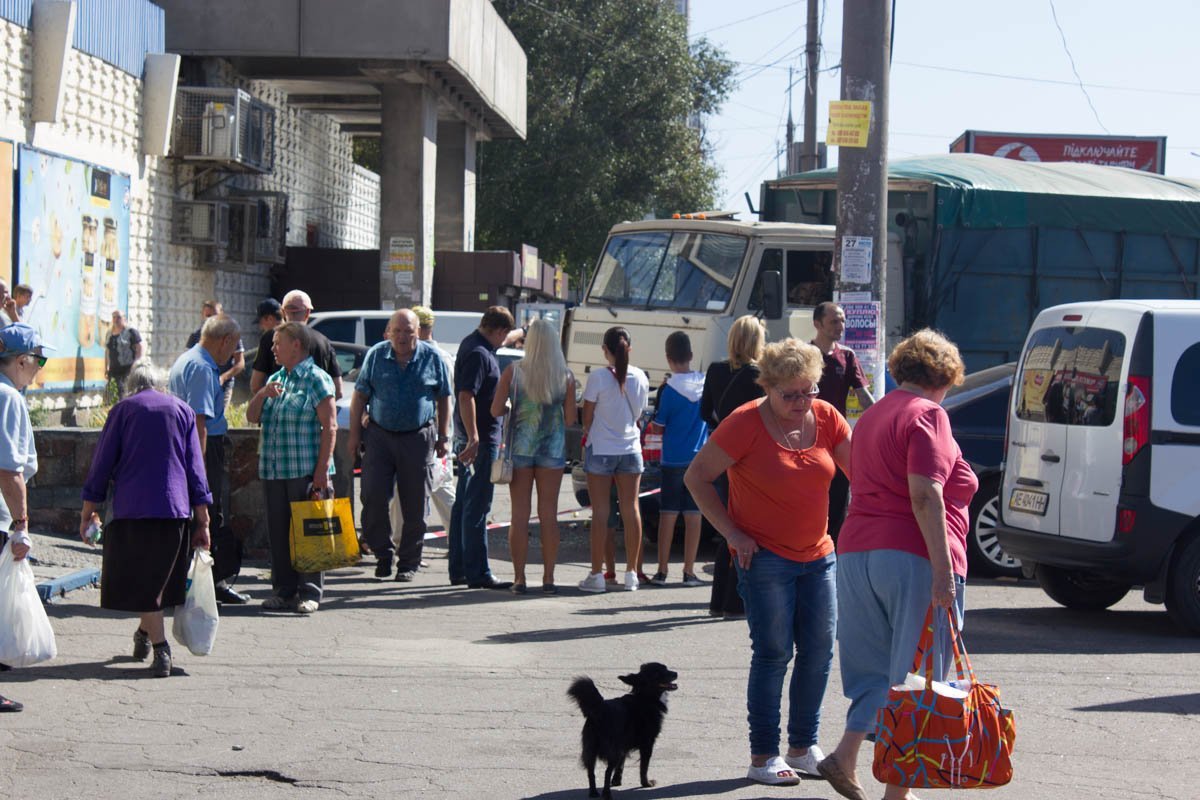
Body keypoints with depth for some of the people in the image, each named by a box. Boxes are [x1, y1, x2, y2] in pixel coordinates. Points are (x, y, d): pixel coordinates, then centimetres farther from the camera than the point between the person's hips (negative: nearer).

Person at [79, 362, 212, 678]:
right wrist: (203, 522, 10)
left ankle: (161, 649, -9)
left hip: (132, 510, -3)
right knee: (160, 577, 18)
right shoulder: (182, 410, 12)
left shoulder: (123, 409, 6)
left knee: (139, 581, 1)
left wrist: (88, 512, 10)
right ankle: (145, 635, 32)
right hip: (175, 510, 3)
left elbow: (101, 464, 3)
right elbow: (195, 469, 9)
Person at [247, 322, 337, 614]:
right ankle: (283, 590, 14)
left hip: (305, 472, -7)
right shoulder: (276, 379, 19)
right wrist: (262, 394, -2)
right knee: (278, 531, 7)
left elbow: (329, 426, -10)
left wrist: (322, 470, -16)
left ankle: (310, 592, 1)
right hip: (273, 471, 7)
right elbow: (252, 417, 18)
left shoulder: (316, 379, -5)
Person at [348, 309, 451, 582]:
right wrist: (355, 434, 3)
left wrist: (443, 437, 5)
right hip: (380, 435, 1)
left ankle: (408, 562, 14)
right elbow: (359, 396, 7)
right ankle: (383, 553, 10)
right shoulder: (375, 355, 3)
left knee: (415, 504, 3)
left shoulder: (432, 358, 2)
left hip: (418, 437, -1)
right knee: (373, 497, -8)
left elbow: (444, 399, 8)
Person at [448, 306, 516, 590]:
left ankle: (459, 569, 20)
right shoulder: (478, 354, -18)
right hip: (482, 438, -11)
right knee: (477, 506, -9)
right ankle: (477, 573, -8)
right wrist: (473, 438, -30)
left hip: (469, 437, 11)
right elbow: (466, 396, -26)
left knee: (464, 504, 14)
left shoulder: (471, 345, 12)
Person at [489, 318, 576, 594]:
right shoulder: (565, 376, -3)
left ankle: (519, 578, 2)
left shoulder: (513, 371, -5)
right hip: (553, 448, 1)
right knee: (548, 514, 6)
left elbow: (496, 410, -6)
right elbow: (570, 416, -3)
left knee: (520, 514, 4)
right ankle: (548, 578, 6)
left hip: (520, 446, -1)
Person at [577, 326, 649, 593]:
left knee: (600, 511, 0)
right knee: (630, 509, 8)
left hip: (601, 449, -4)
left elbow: (587, 419, -6)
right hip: (630, 449, 4)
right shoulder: (640, 378, 0)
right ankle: (632, 574, 12)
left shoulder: (598, 378, -13)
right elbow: (638, 414, 11)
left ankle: (597, 574, 1)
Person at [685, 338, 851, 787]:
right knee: (773, 653, -5)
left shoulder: (825, 418, 1)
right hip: (765, 557, -5)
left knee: (819, 652, 6)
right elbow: (697, 477, -6)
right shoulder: (746, 424, -11)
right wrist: (732, 533, -11)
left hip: (818, 556, 5)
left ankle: (802, 748, 20)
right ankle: (763, 758, 2)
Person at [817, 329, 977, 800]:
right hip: (912, 557, -7)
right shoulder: (927, 414, -7)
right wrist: (943, 569, -20)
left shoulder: (872, 416, 19)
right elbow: (925, 496, -18)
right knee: (916, 676, 1)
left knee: (875, 668, 16)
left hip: (856, 551, 7)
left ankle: (845, 757, 1)